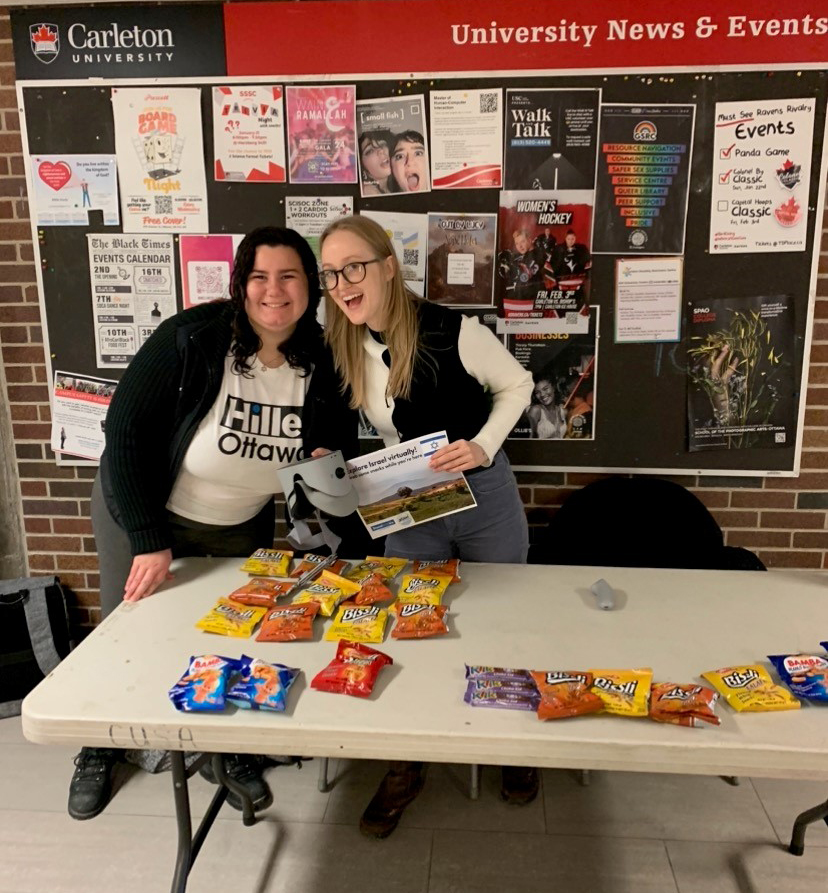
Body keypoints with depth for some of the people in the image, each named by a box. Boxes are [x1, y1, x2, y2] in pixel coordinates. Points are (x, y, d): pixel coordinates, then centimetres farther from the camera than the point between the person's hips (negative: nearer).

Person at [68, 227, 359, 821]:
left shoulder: (321, 363, -15)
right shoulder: (190, 338, -27)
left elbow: (342, 439, 2)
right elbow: (125, 430, -23)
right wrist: (149, 541, -23)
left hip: (243, 527, 3)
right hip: (144, 513, -2)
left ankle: (234, 751, 39)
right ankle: (98, 751, 42)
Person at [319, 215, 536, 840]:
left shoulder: (450, 332, -22)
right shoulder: (343, 349, -7)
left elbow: (516, 384, -8)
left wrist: (481, 447, -21)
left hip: (484, 496, -3)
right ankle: (407, 767, 32)